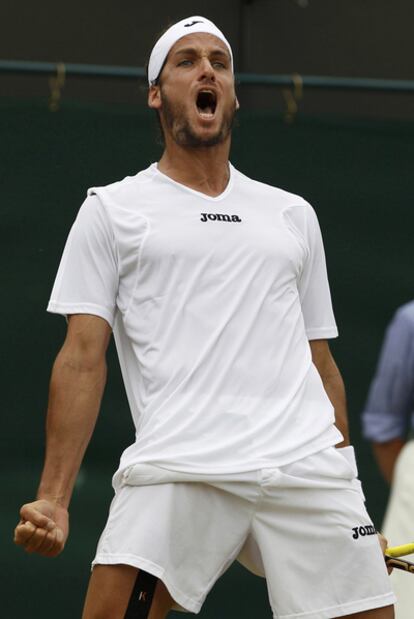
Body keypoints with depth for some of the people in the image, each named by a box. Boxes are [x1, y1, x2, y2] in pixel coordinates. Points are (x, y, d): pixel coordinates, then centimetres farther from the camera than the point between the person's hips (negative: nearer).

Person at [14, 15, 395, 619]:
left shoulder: (294, 214, 23)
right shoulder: (112, 209, 12)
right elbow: (82, 357, 4)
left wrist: (348, 483, 17)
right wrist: (52, 498, -6)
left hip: (309, 466, 3)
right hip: (176, 471, -3)